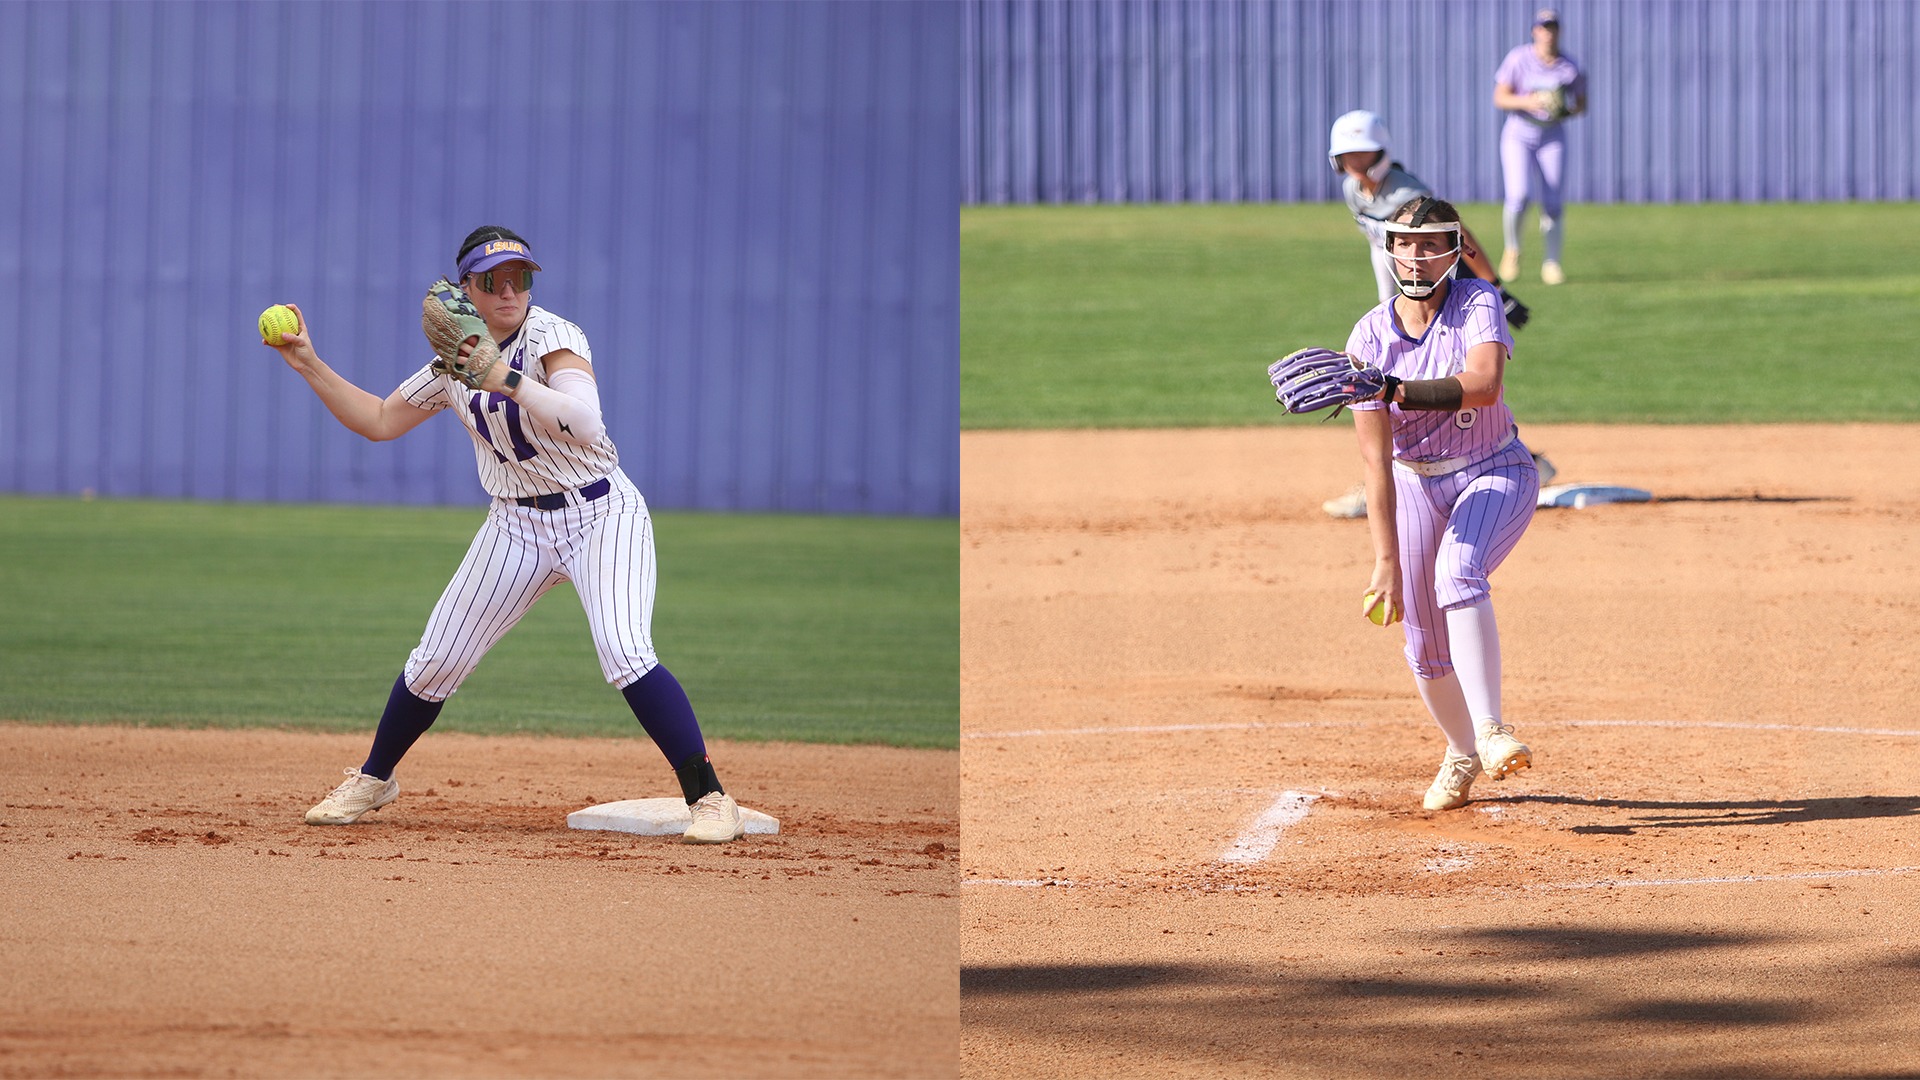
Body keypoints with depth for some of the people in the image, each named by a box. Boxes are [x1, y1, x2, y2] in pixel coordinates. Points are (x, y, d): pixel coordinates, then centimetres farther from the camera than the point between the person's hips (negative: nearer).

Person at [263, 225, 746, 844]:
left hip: (600, 514, -6)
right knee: (435, 661, 6)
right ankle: (373, 780, 30)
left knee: (625, 655, -25)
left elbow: (584, 422, -35)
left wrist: (503, 378, -43)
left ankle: (709, 797, -19)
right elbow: (379, 421, 14)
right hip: (517, 525, 6)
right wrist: (309, 364, 6)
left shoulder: (552, 336, -17)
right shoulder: (456, 359, 2)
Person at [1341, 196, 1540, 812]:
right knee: (1425, 646, 3)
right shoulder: (1370, 338, -15)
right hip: (1416, 485, 2)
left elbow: (1484, 385, -37)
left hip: (1497, 475, -2)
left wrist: (1397, 392, -50)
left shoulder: (1478, 305, -17)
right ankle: (1461, 756, 30)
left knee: (1457, 572, -32)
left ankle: (1490, 730, -36)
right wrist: (1386, 559, -28)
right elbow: (1375, 460, -20)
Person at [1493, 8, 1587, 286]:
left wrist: (1568, 112, -15)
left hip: (1552, 140, 2)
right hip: (1518, 136, -2)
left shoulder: (1570, 68, -3)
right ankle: (1512, 251, 5)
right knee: (1519, 195, -19)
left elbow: (1581, 104, 7)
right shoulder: (1518, 59, -9)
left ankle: (1551, 263, 12)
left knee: (1551, 204, -2)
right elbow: (1500, 98, -9)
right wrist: (1526, 102, -27)